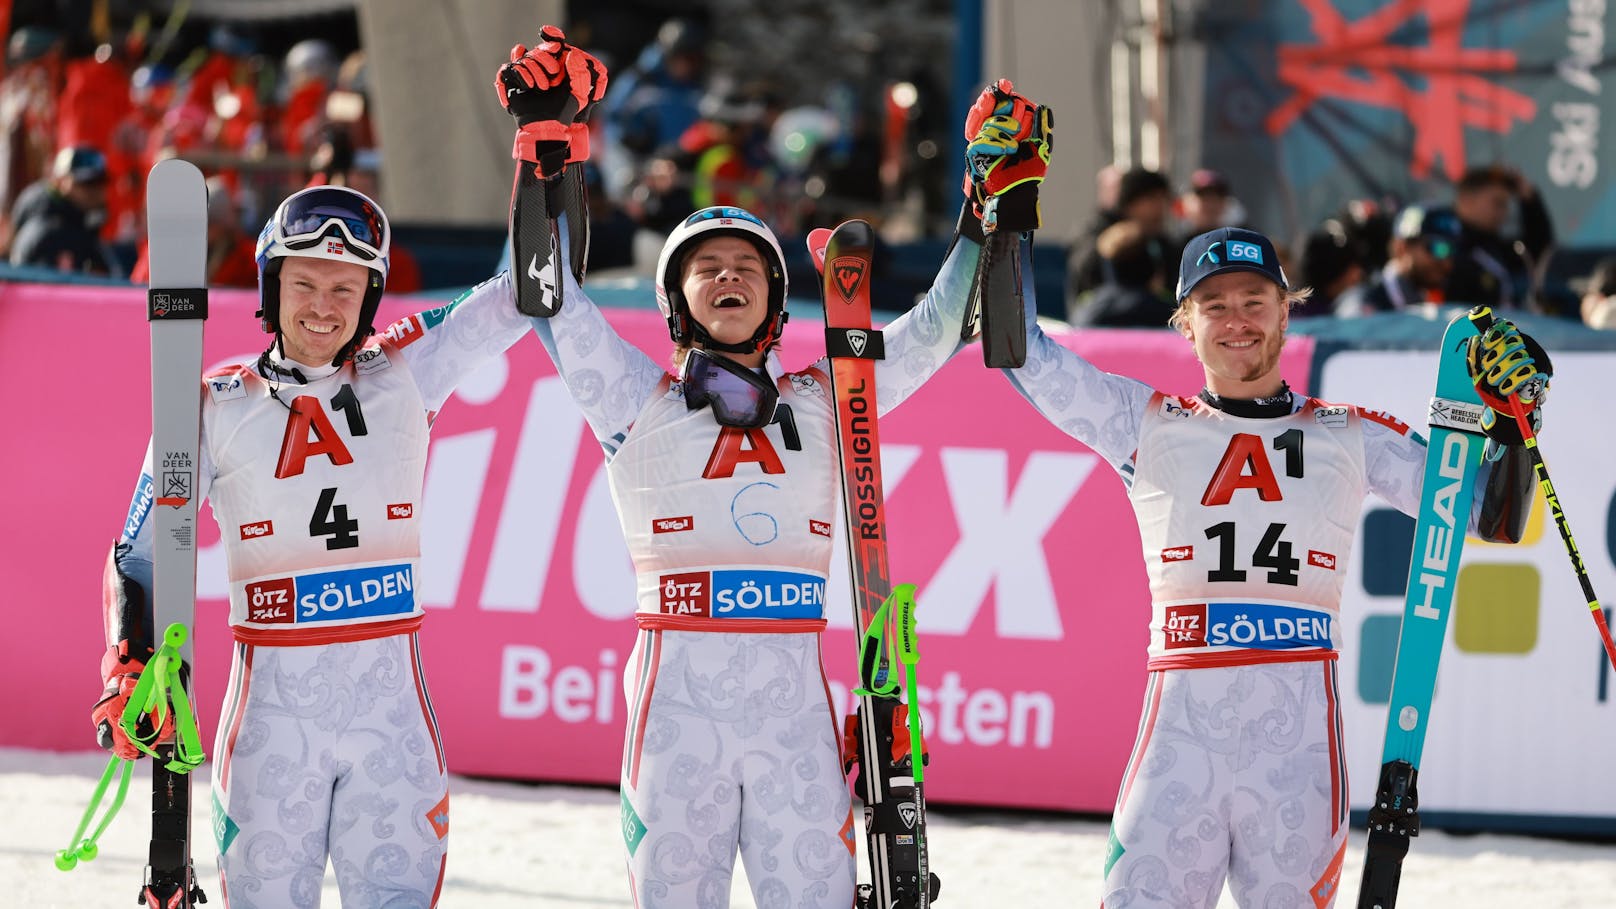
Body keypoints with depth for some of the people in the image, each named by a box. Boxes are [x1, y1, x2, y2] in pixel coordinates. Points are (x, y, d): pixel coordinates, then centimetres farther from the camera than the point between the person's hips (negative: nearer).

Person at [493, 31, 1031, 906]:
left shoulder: (823, 402, 16)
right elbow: (550, 295, 1)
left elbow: (936, 331, 19)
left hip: (794, 694, 2)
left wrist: (987, 214, 11)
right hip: (678, 694, -2)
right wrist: (541, 145, -6)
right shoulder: (637, 398, 10)